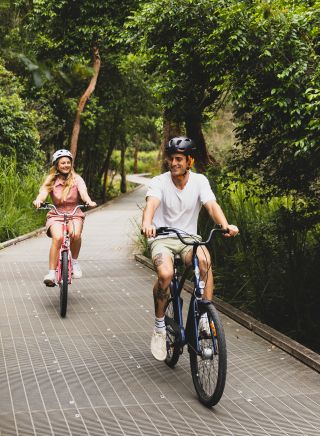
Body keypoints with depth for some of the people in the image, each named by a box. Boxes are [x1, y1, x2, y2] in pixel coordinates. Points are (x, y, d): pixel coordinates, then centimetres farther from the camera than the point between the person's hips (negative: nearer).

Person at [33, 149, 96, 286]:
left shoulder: (76, 179, 3)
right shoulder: (51, 180, 5)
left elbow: (83, 192, -15)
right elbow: (43, 192, -12)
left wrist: (89, 202, -37)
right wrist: (38, 200, -36)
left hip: (74, 214, 0)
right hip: (56, 215, 0)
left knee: (75, 234, -33)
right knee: (58, 237, -30)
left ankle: (74, 261, -5)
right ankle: (51, 273, -23)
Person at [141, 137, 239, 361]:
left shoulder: (199, 181, -2)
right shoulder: (159, 182, -7)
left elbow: (212, 205, -16)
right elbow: (151, 204, -25)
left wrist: (226, 225, -37)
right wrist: (147, 223, -49)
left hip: (189, 238, 1)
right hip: (162, 239, -1)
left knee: (205, 260, -33)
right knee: (165, 274, -31)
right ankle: (159, 326, -8)